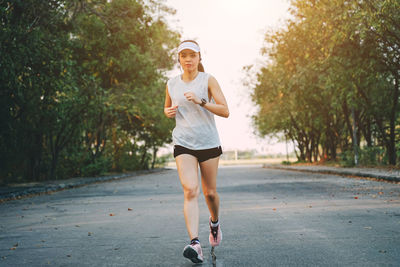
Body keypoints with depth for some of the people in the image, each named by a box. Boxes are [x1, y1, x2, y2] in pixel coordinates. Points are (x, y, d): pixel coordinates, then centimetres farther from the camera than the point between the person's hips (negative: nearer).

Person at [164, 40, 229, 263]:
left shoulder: (208, 80, -2)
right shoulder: (172, 84, 7)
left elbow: (225, 111, -8)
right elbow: (167, 108, 24)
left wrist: (201, 101, -21)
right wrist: (168, 112, 0)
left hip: (209, 143, -1)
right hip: (183, 144, 1)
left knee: (210, 192, 9)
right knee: (190, 191, -16)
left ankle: (215, 222, 41)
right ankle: (195, 243, -24)